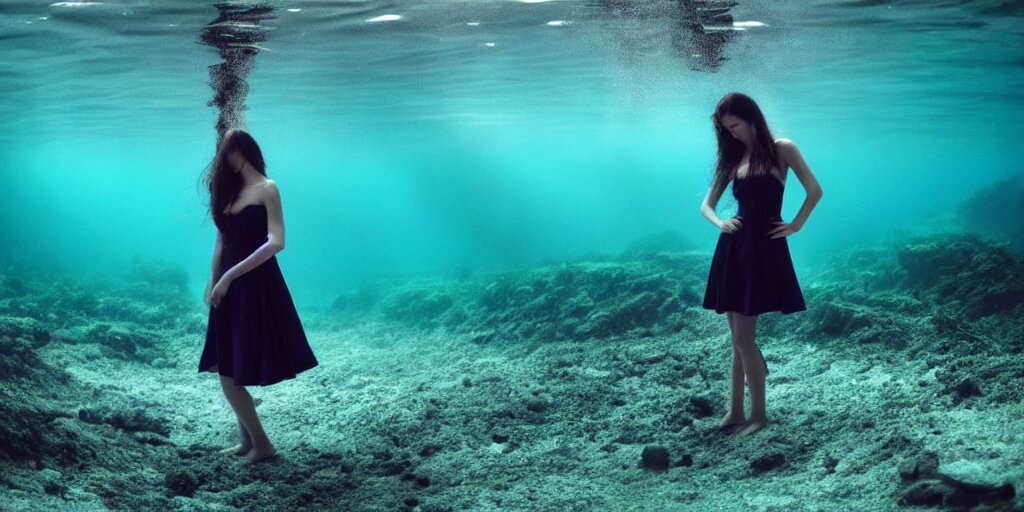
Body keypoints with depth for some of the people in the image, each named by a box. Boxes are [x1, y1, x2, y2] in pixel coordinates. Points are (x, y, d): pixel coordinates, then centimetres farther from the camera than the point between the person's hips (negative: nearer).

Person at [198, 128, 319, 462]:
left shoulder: (267, 189, -8)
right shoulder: (229, 191, 13)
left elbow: (276, 243, -18)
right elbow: (222, 240, 17)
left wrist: (229, 276, -19)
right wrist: (213, 282, 10)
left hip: (256, 287, -7)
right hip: (229, 288, 7)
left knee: (233, 373, -7)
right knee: (228, 371, 7)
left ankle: (262, 444, 5)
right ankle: (248, 441, 17)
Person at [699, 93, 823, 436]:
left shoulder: (781, 149, -2)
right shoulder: (733, 157, 12)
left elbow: (814, 191, -2)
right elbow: (706, 205, 14)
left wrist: (795, 225, -4)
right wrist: (720, 223, -5)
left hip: (764, 249, -5)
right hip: (734, 248, 6)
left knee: (742, 337, -8)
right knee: (738, 337, 7)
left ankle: (758, 413, 3)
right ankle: (736, 411, 13)